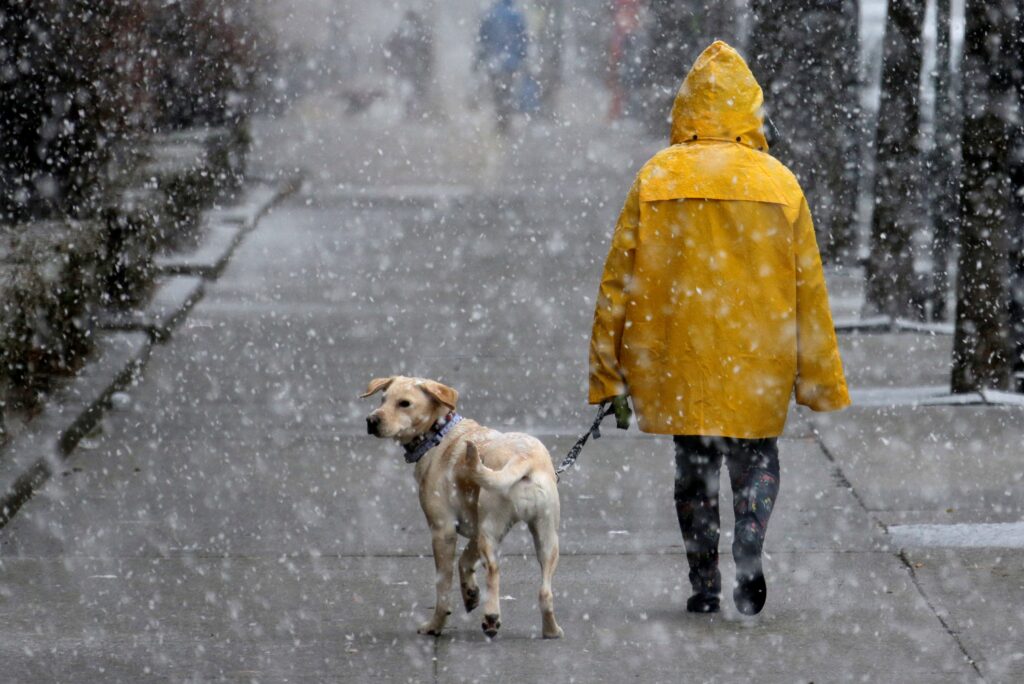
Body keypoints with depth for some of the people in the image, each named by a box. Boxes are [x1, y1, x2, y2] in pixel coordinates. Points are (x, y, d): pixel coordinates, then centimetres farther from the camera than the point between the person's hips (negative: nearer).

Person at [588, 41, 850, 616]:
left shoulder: (655, 180, -3)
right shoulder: (780, 185, -2)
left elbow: (618, 282, -2)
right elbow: (808, 290, 1)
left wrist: (609, 375, 5)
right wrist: (822, 380, 9)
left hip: (677, 359, 0)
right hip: (759, 360, 0)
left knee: (694, 467, 13)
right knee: (757, 461, 14)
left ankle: (705, 583, 9)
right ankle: (749, 554, -10)